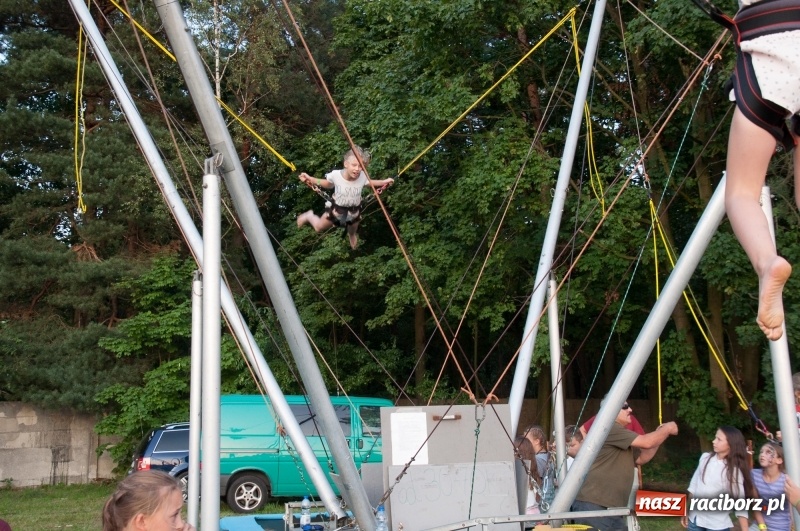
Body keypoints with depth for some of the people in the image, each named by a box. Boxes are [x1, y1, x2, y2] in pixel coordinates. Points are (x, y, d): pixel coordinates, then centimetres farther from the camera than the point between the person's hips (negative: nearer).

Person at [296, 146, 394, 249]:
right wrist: (309, 179, -14)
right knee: (319, 228, 19)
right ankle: (310, 216, 53)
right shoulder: (335, 175, -33)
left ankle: (351, 234, 71)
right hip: (336, 209, -1)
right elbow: (328, 184, -8)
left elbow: (369, 182, -4)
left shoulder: (363, 176, -31)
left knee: (353, 233, 32)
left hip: (354, 211, 2)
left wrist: (384, 182, -13)